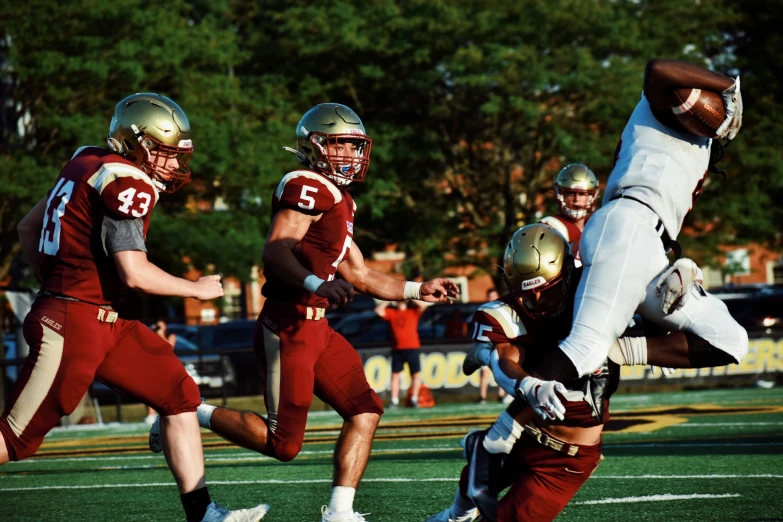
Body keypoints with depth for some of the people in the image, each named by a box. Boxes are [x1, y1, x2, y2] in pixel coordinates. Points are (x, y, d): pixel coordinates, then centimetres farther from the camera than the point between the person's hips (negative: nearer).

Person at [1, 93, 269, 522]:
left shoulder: (88, 163, 11)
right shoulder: (127, 183, -15)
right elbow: (134, 273, -20)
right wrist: (197, 289, -6)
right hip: (73, 325, -10)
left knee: (180, 396, 8)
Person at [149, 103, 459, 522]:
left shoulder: (339, 202, 21)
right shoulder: (308, 188, -10)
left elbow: (360, 276, 27)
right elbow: (276, 251, -23)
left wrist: (419, 291, 23)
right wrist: (315, 283, -39)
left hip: (316, 329, 10)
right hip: (288, 327, -10)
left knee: (365, 410, 3)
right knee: (283, 443, -7)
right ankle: (190, 415, 9)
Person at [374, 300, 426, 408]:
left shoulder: (413, 312, 8)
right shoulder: (391, 312, 13)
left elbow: (422, 306, -8)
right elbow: (378, 310, 2)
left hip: (412, 348, -2)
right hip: (397, 349, 2)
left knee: (416, 374, -2)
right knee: (395, 375, -1)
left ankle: (414, 399, 3)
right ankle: (394, 401, 0)